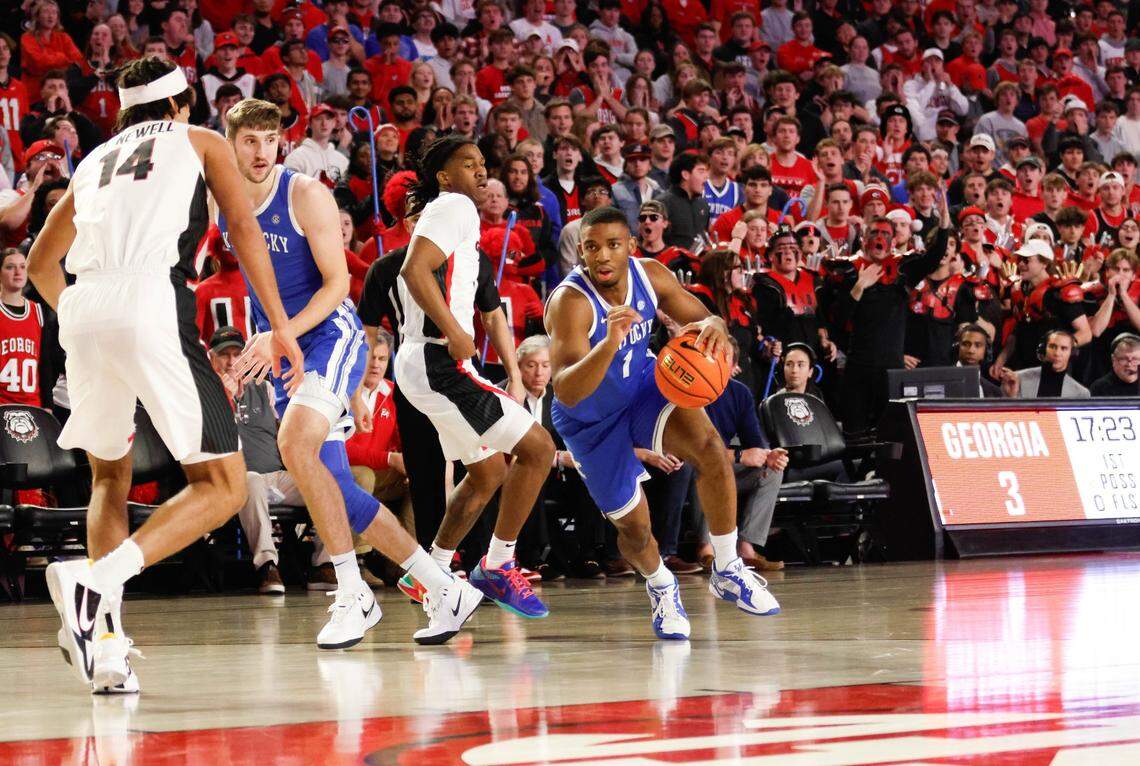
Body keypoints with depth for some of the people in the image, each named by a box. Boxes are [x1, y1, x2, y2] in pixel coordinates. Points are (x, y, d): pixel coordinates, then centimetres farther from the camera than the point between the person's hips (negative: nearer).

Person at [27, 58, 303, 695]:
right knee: (223, 487, 0)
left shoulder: (96, 159, 31)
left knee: (110, 477, 23)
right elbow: (245, 229, 9)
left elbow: (42, 262, 37)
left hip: (82, 308, 5)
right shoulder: (200, 141, 21)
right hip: (154, 301, -5)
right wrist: (281, 328, 9)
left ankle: (105, 645, 8)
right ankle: (97, 580, -22)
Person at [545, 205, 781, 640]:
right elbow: (566, 393, -43)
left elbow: (701, 318, -3)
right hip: (590, 420, -3)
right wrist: (610, 343, -60)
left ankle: (727, 571, -11)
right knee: (633, 527, 3)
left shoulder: (650, 276, -17)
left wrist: (713, 326, -30)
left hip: (642, 385, 3)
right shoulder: (570, 302, -33)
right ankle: (661, 587, 40)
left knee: (709, 445, -27)